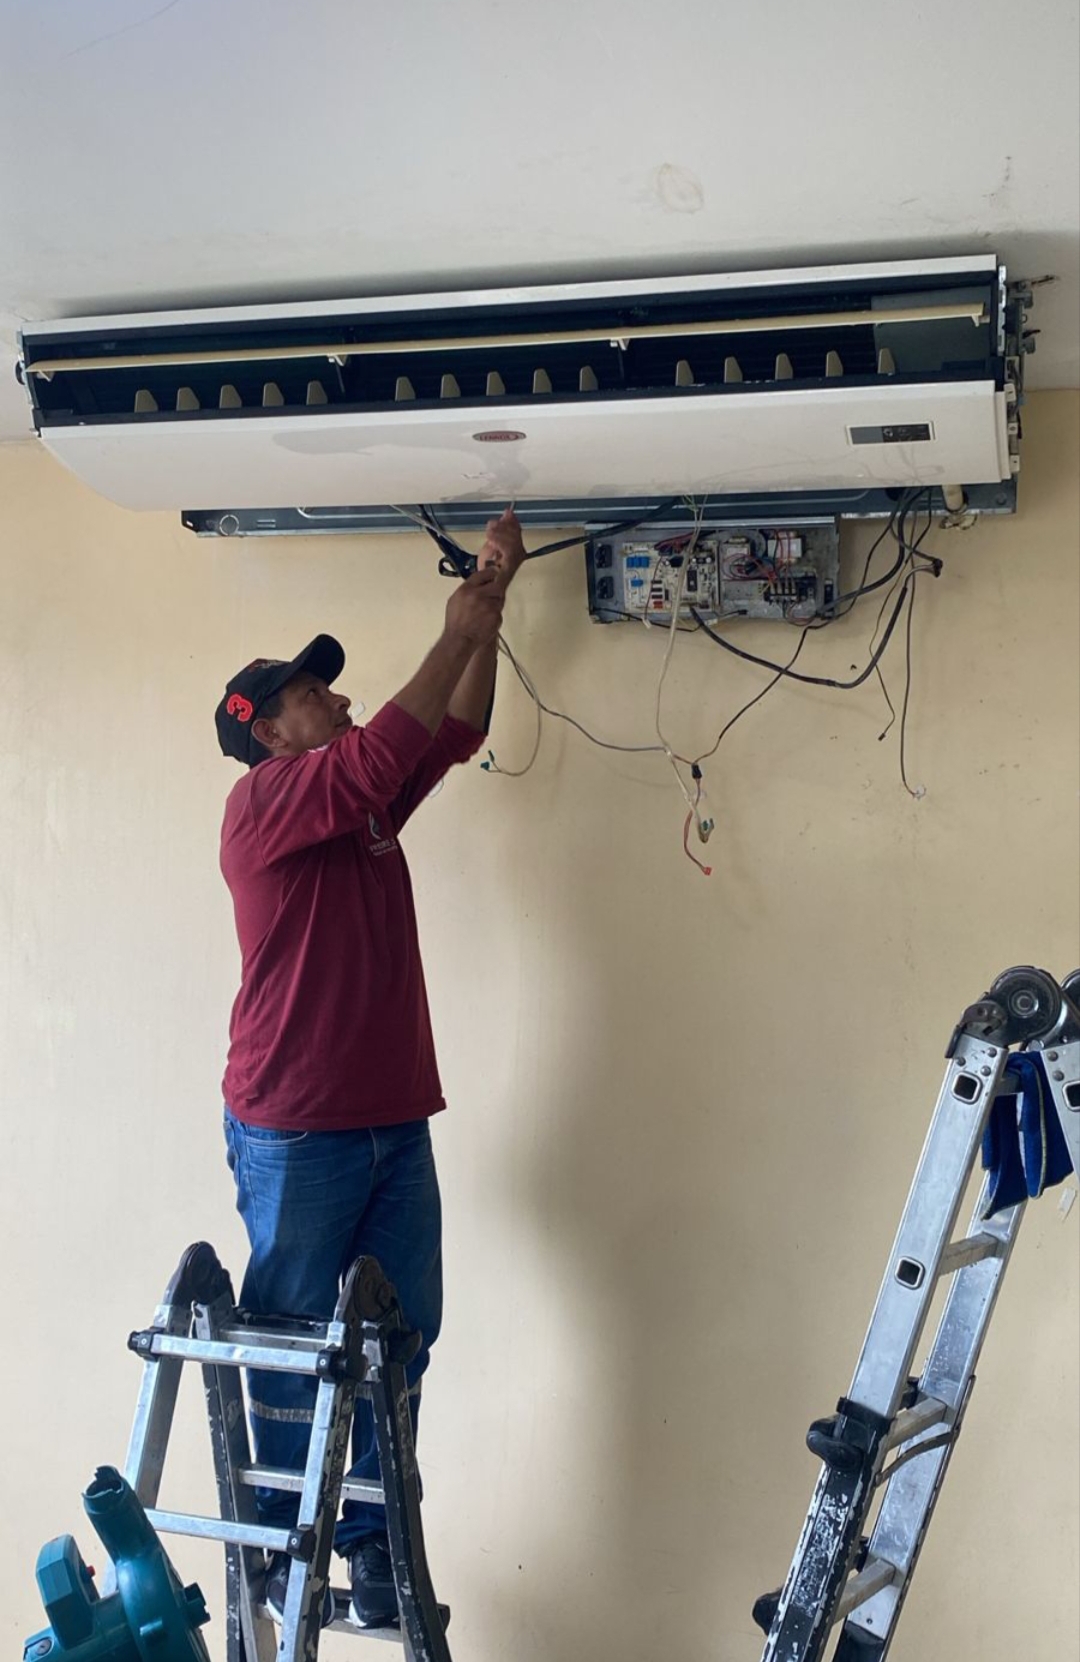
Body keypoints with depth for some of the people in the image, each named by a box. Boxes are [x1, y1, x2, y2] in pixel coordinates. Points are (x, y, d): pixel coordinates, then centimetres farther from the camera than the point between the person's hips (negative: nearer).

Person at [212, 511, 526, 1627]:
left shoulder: (362, 804, 17)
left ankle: (375, 1539, 18)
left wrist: (488, 609, 13)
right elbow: (384, 749, -19)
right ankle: (280, 1554, 14)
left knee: (402, 1342, 8)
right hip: (297, 1132, -7)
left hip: (395, 1120, 7)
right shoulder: (263, 801, -6)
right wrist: (455, 636, -10)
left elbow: (455, 731, 19)